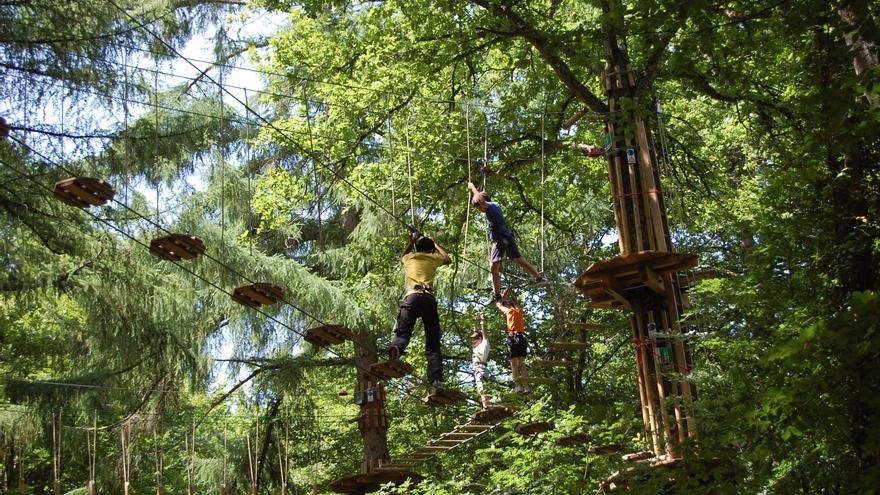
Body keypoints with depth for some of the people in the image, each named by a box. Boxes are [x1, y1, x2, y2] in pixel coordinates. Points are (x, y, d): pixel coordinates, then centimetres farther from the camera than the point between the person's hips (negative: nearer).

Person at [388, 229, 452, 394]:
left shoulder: (409, 257, 28)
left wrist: (411, 242, 60)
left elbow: (402, 257, 55)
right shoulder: (433, 258, 25)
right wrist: (434, 243, 58)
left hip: (411, 297, 0)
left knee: (403, 333, -17)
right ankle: (436, 380, -20)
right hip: (429, 299, 0)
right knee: (433, 345, -1)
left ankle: (395, 350, -53)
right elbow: (448, 259, 50)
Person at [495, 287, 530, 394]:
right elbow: (516, 303, 41)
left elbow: (498, 304, 21)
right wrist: (511, 295, 44)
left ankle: (518, 386, -17)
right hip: (522, 337, 5)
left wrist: (504, 295, 33)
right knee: (522, 363, 5)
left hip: (513, 337, -5)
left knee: (514, 363, -7)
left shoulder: (510, 311, 4)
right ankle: (526, 386, -6)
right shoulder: (519, 310, 17)